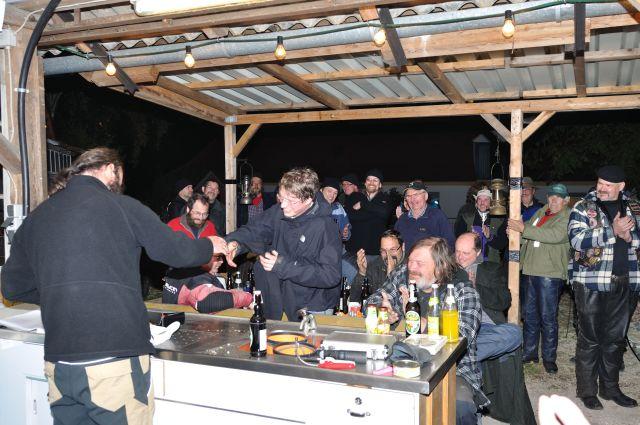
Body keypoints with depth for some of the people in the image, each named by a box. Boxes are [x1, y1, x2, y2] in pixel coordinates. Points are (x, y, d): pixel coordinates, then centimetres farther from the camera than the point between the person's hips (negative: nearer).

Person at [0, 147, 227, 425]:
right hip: (115, 359, -5)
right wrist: (210, 246, 22)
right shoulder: (120, 206, -4)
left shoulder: (36, 217, 9)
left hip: (58, 364, 5)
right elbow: (179, 251, 2)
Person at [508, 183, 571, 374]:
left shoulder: (568, 218, -6)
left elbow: (554, 235, -25)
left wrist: (524, 228, -26)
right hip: (531, 271, 7)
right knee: (530, 314, 14)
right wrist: (516, 230, 4)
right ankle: (530, 352, 26)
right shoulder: (540, 213, 16)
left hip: (550, 274, -7)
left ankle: (549, 357, 11)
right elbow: (528, 238, 27)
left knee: (548, 317, -2)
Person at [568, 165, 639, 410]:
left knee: (616, 337, 13)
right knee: (590, 338, 3)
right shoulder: (583, 208, -3)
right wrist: (613, 230, -22)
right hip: (591, 282, -4)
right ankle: (587, 390, 14)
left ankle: (610, 387, 26)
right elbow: (577, 239, -17)